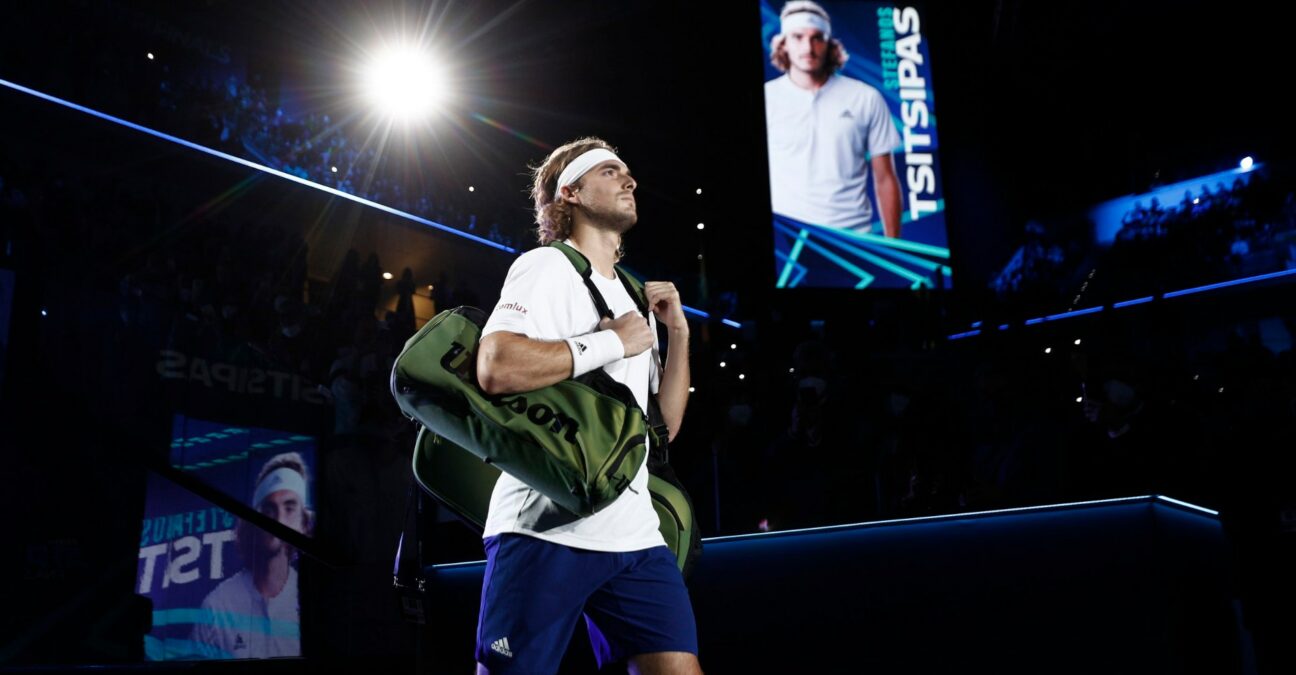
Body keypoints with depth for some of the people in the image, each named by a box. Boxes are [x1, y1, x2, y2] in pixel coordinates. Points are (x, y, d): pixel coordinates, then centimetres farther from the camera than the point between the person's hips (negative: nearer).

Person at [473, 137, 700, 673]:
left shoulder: (636, 299, 19)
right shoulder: (546, 267, -3)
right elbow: (495, 368, -21)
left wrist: (678, 333, 6)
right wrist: (613, 341, -13)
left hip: (633, 533, 7)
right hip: (545, 528, -6)